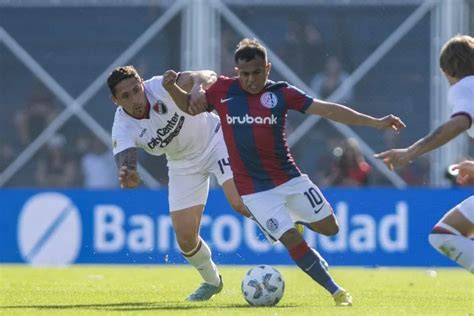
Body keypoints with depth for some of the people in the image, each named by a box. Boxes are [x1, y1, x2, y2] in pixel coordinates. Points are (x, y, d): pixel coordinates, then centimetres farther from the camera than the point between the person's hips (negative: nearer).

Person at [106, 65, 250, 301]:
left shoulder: (161, 87, -30)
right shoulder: (123, 127, -23)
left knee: (241, 202, -26)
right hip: (183, 164, 3)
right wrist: (128, 177, -64)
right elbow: (124, 160, -38)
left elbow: (204, 77, -43)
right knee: (185, 237, 0)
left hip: (214, 140, -3)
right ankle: (212, 282, 29)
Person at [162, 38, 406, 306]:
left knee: (329, 227, 5)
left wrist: (376, 123, -8)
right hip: (255, 190, -2)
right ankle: (336, 291, 0)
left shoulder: (281, 93, -5)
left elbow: (327, 109, -5)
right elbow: (191, 106, 12)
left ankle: (296, 220, 37)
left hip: (290, 178, 2)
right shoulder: (223, 90, -4)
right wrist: (172, 88, -9)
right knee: (293, 241, -13)